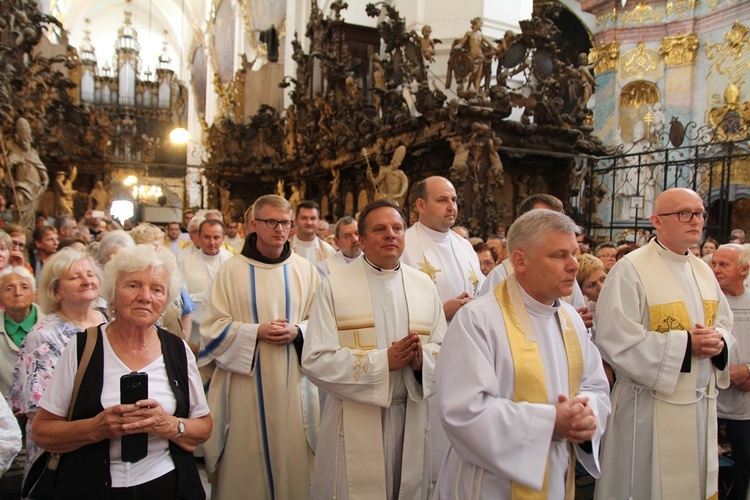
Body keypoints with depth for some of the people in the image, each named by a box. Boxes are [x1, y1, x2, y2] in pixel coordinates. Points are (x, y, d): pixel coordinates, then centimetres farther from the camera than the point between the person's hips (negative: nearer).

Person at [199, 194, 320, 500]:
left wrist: (297, 332, -14)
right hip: (245, 382, -1)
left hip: (292, 382, 2)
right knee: (246, 458, 7)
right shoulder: (232, 270, -3)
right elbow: (213, 326, -3)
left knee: (291, 454, 9)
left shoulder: (304, 269, 2)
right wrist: (256, 332, -16)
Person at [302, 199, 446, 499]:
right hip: (354, 421, -3)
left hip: (411, 419, 3)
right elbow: (316, 360, -13)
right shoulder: (335, 286, -6)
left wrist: (421, 360, -18)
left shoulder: (424, 285, 6)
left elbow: (444, 350, 4)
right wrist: (384, 361, -19)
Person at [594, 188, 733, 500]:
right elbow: (615, 339, -21)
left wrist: (718, 341, -7)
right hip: (650, 409, -7)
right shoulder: (630, 270, -15)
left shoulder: (703, 271, 10)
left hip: (702, 404, 7)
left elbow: (724, 324, 17)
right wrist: (686, 344, -20)